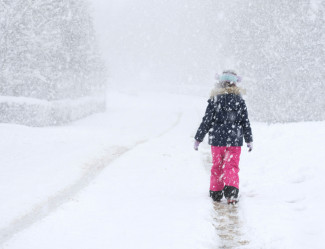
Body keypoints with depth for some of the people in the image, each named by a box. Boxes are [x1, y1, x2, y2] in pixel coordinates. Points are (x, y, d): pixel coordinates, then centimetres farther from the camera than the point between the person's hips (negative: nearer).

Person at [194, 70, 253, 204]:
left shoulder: (214, 100, -3)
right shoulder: (239, 101, 1)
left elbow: (206, 121, -3)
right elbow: (245, 122, 5)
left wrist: (198, 138, 5)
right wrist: (249, 140, 14)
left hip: (217, 139, 0)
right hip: (234, 141, 0)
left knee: (217, 167, 14)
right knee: (231, 167, 3)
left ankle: (216, 193, 20)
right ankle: (231, 192, -14)